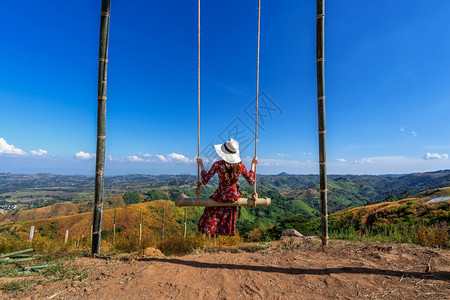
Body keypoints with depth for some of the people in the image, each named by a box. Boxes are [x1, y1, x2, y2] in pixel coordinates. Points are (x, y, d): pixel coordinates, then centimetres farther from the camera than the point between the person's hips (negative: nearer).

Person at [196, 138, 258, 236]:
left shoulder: (218, 165, -21)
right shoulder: (240, 165, -14)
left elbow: (204, 181, -11)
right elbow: (251, 182, -3)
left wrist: (201, 165, -2)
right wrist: (253, 164, 4)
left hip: (220, 197, -3)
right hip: (234, 197, 3)